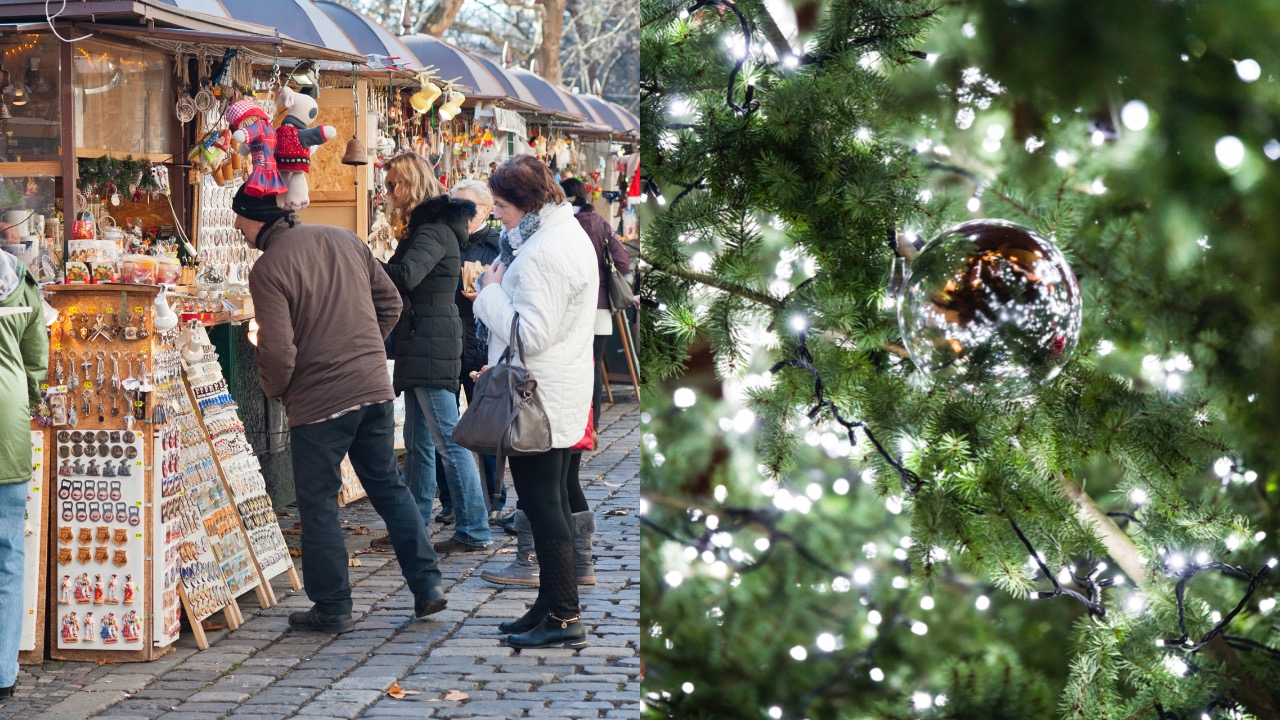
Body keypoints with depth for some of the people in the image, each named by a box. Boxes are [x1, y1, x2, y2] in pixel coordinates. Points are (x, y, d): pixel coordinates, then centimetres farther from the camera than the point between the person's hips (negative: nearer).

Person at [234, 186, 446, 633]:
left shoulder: (268, 269, -13)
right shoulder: (345, 240, 7)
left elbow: (277, 349, -18)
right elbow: (390, 301, 12)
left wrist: (275, 391, 1)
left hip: (318, 400, -6)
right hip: (375, 386, 6)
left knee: (318, 503, 6)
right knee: (388, 486, 17)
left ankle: (332, 608, 12)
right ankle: (426, 584, 17)